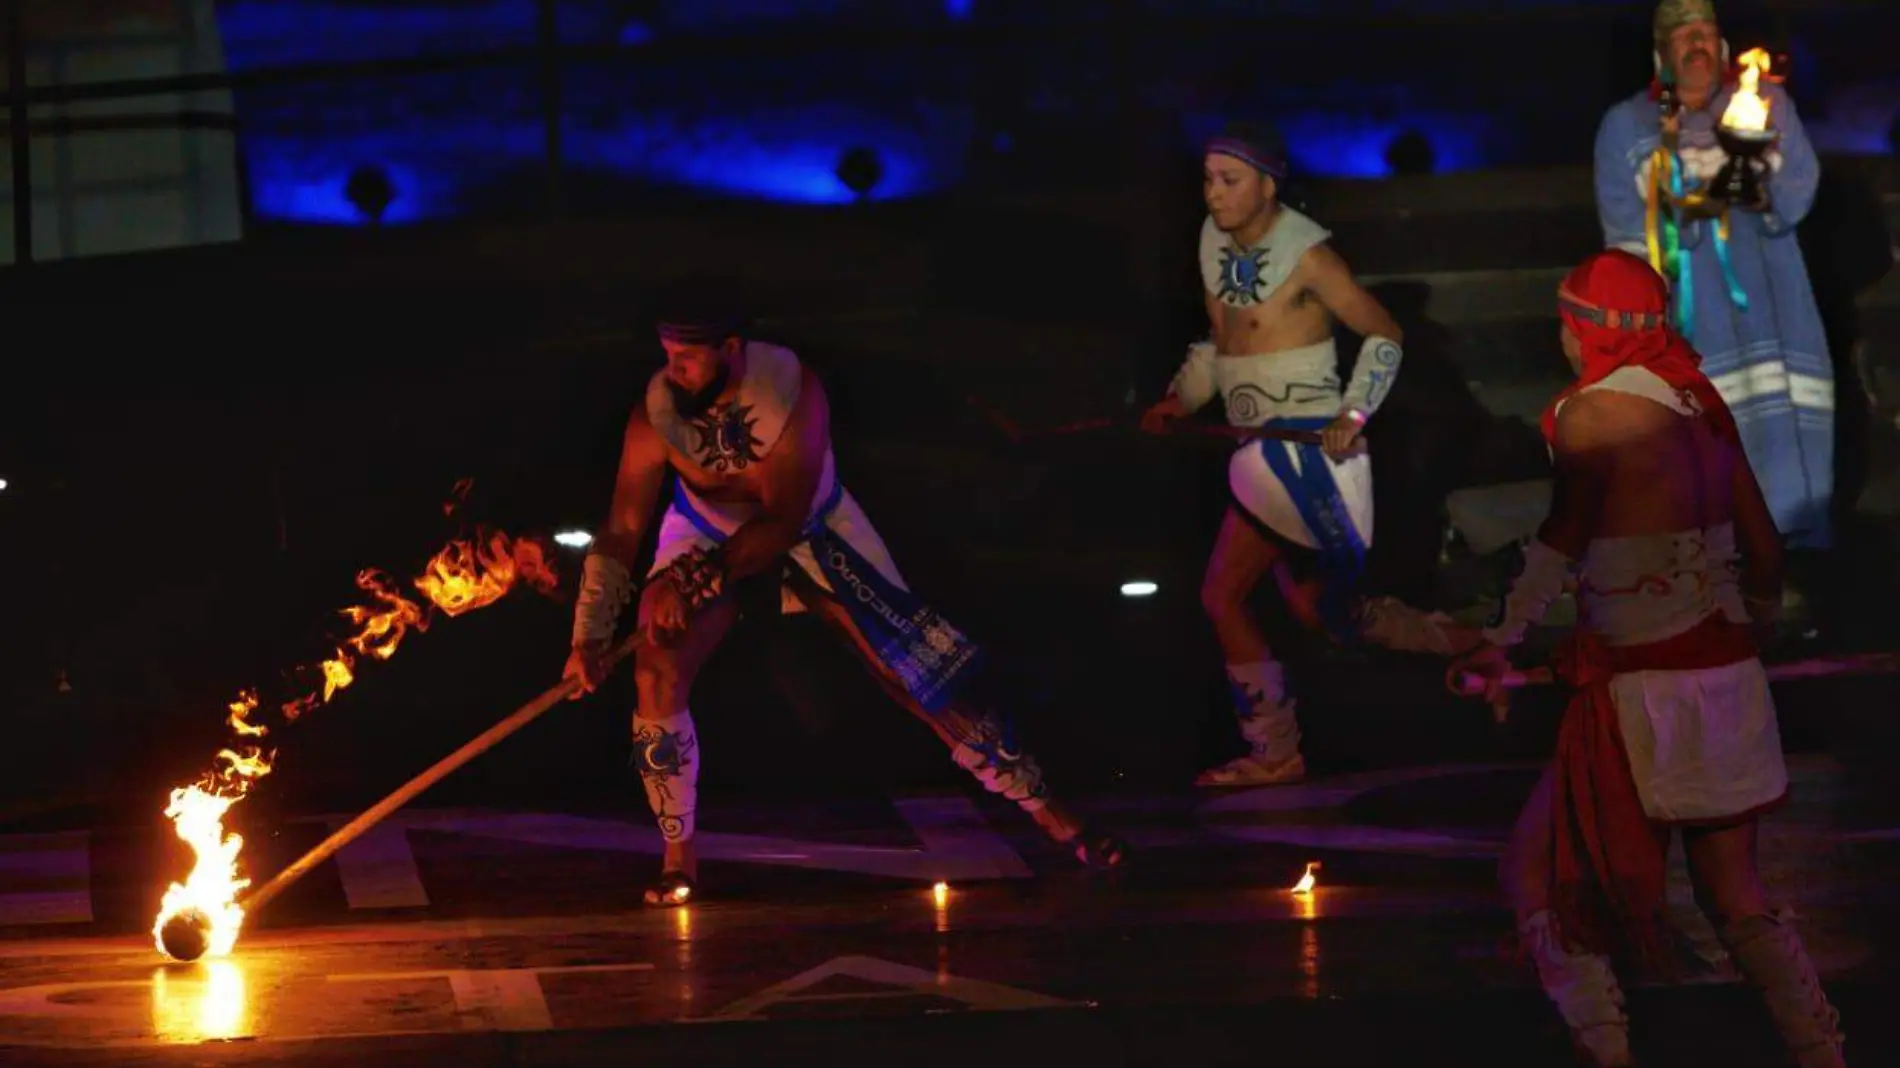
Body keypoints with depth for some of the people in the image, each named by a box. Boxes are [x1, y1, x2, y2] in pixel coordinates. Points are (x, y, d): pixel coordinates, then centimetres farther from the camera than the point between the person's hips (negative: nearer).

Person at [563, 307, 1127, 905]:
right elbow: (622, 531, -25)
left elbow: (781, 523, -33)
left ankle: (1051, 817, 4)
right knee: (656, 671, -21)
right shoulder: (656, 413, -27)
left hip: (813, 531, -1)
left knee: (919, 670, -5)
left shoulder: (792, 390, -33)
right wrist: (589, 637, -33)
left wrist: (694, 581, -42)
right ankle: (679, 857, -5)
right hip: (706, 534, 1)